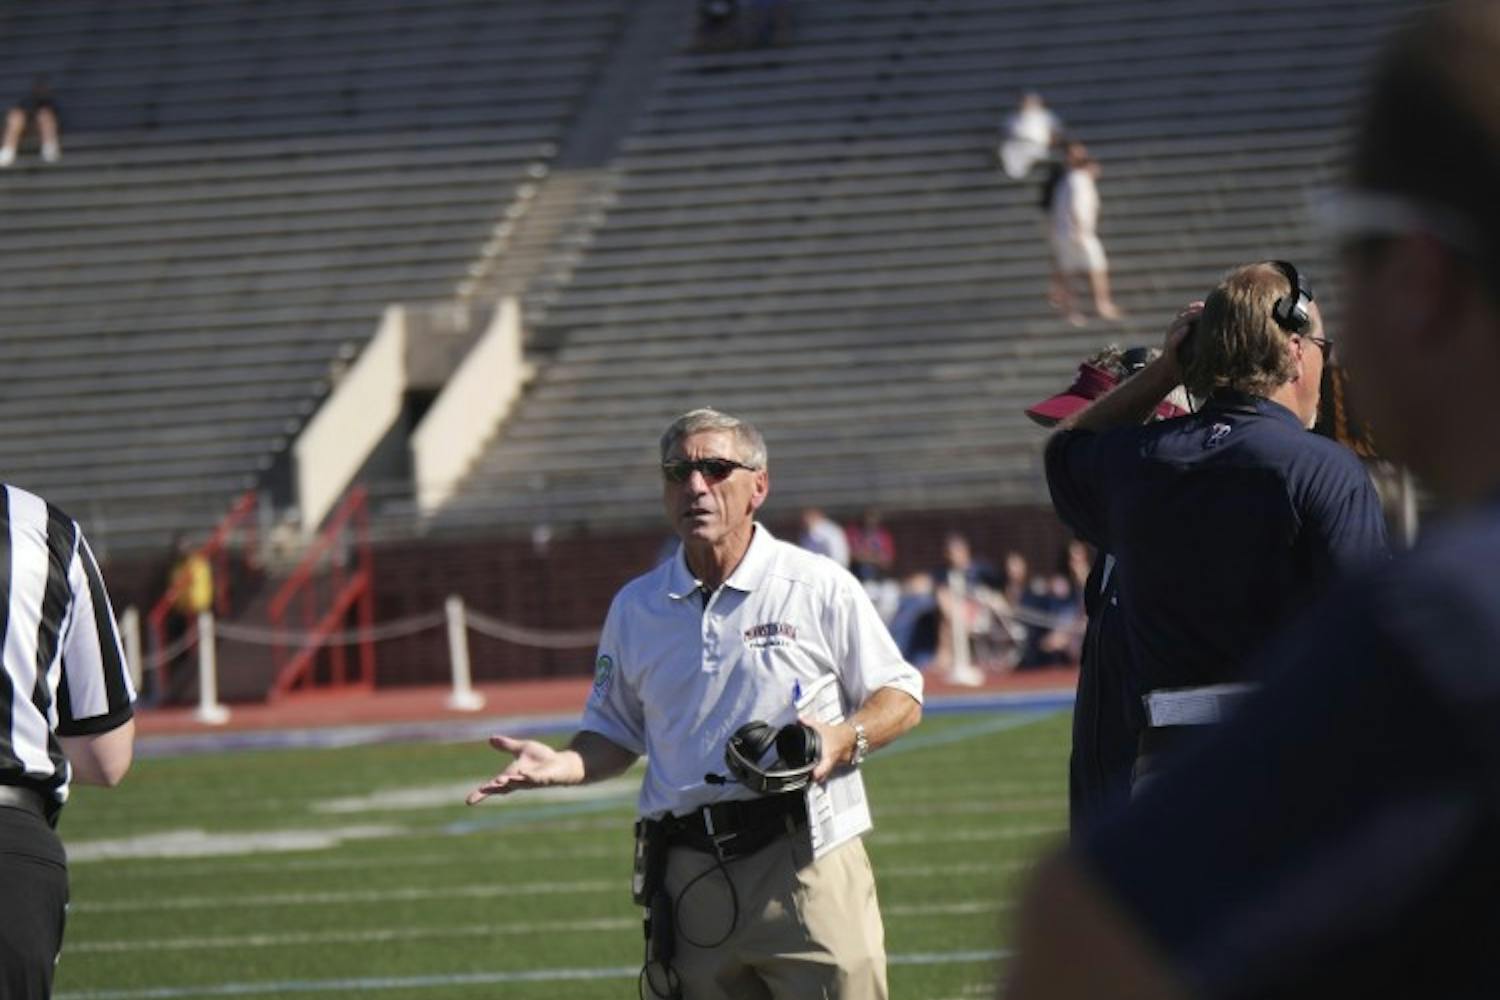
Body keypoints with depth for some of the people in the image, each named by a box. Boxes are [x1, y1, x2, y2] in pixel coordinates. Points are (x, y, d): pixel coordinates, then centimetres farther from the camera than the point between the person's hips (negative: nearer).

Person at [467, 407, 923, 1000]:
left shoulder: (819, 588, 3)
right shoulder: (635, 607, 15)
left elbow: (901, 697, 7)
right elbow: (617, 733, 22)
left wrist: (847, 740, -13)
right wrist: (561, 766, 1)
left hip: (803, 863, -4)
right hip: (690, 878, 4)